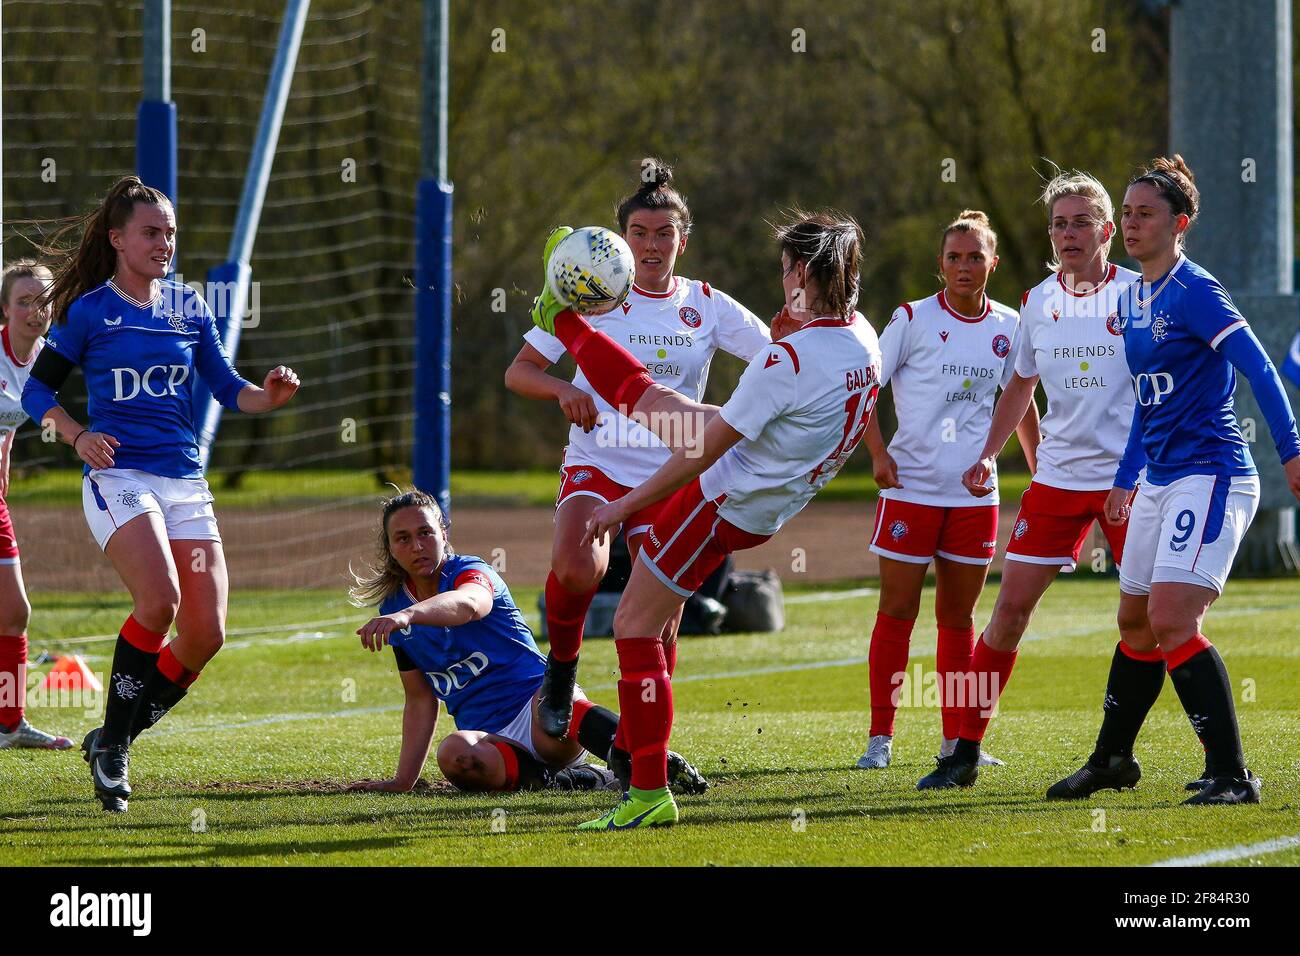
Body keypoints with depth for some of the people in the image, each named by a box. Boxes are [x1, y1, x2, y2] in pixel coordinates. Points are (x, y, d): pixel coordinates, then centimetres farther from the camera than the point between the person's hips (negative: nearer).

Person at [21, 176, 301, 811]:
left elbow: (228, 389, 13)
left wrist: (268, 396, -8)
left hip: (185, 482, 5)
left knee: (205, 633, -6)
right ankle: (111, 745, -13)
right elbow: (38, 389, 7)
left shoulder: (188, 307, 12)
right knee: (159, 599, -28)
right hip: (118, 476, -5)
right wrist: (77, 436, -10)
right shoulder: (89, 310, 1)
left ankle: (115, 737, 14)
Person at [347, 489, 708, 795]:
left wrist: (407, 615, -54)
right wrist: (403, 780, 14)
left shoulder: (469, 571, -6)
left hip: (532, 702, -4)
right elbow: (420, 701, 20)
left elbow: (468, 604, -34)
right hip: (490, 741, 4)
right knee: (453, 753, -36)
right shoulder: (393, 608, 13)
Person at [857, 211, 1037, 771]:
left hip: (975, 494, 3)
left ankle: (956, 738, 15)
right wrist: (877, 452, -11)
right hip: (910, 489, -3)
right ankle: (880, 737, 2)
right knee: (897, 611, -2)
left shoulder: (1007, 326, 7)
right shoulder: (913, 319, -4)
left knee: (958, 616, 9)